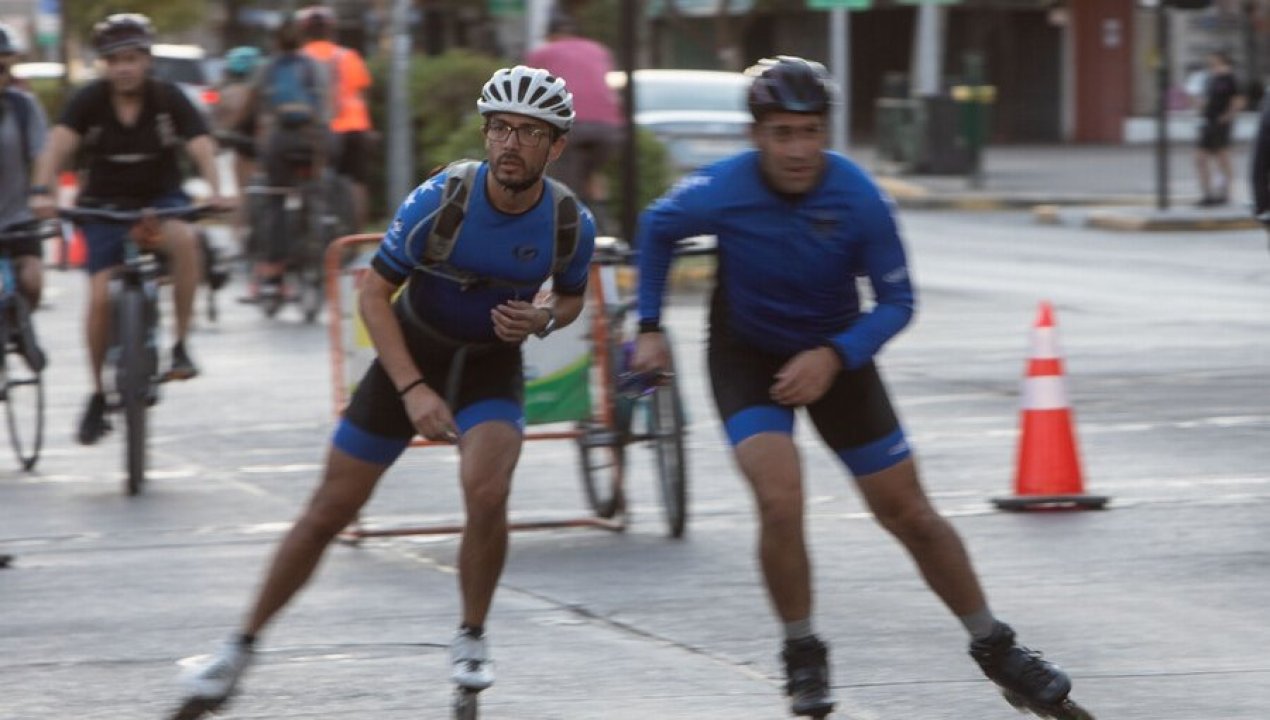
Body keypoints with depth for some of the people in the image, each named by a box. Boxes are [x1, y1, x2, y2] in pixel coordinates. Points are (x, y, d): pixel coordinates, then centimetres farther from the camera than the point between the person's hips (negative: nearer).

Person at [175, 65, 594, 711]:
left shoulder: (570, 222, -17)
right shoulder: (440, 199, -24)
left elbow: (571, 298, 5)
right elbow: (374, 294, -16)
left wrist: (543, 318, -19)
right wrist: (412, 391, -24)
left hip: (491, 365, 1)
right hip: (412, 355, -1)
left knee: (486, 495, -26)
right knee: (329, 511, 1)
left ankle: (471, 637, -1)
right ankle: (242, 646, 16)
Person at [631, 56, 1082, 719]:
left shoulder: (858, 199, -24)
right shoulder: (722, 192, -24)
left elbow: (897, 302, -13)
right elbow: (657, 229, -1)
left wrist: (834, 358, -27)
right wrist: (649, 328, -1)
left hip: (834, 354, 1)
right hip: (747, 357, -1)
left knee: (907, 512, 5)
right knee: (780, 501, -23)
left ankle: (993, 646, 22)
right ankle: (802, 655, -2)